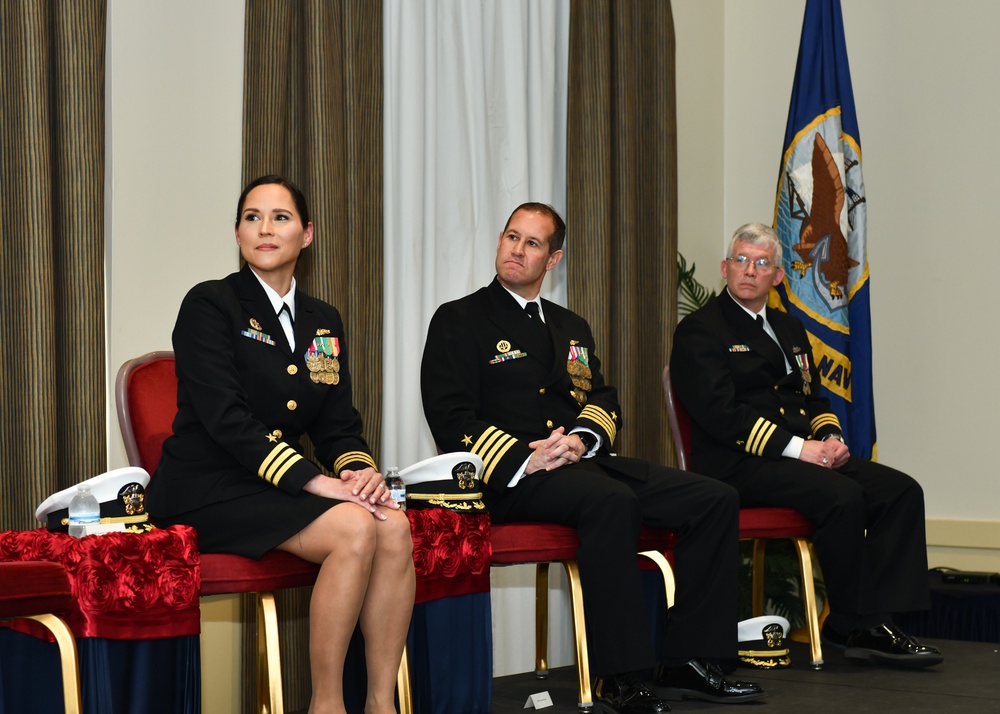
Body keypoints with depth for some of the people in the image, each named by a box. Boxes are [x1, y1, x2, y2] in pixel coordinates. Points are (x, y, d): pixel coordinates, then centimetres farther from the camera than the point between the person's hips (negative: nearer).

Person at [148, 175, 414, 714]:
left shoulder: (323, 321, 15)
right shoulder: (209, 305, -5)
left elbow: (339, 422, 12)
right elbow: (225, 418, -16)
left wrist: (360, 469, -12)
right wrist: (314, 480, -23)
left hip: (279, 483, 6)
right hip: (209, 486, -6)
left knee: (395, 526, -22)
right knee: (355, 529, -29)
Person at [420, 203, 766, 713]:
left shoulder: (572, 327, 26)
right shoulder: (460, 321, 6)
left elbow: (605, 403, 17)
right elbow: (452, 421, -5)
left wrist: (581, 439, -7)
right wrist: (524, 459, -18)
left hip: (582, 462, 7)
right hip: (510, 478, -7)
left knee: (715, 499, -10)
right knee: (610, 500, -38)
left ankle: (686, 661, -10)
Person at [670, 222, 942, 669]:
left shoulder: (790, 329, 24)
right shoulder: (699, 331, -2)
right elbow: (721, 414, -14)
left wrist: (831, 438, 1)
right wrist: (795, 447, -20)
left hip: (807, 455, 8)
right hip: (737, 465, -8)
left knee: (901, 491, -12)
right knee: (843, 496, -30)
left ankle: (879, 619, -18)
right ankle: (852, 625, -16)